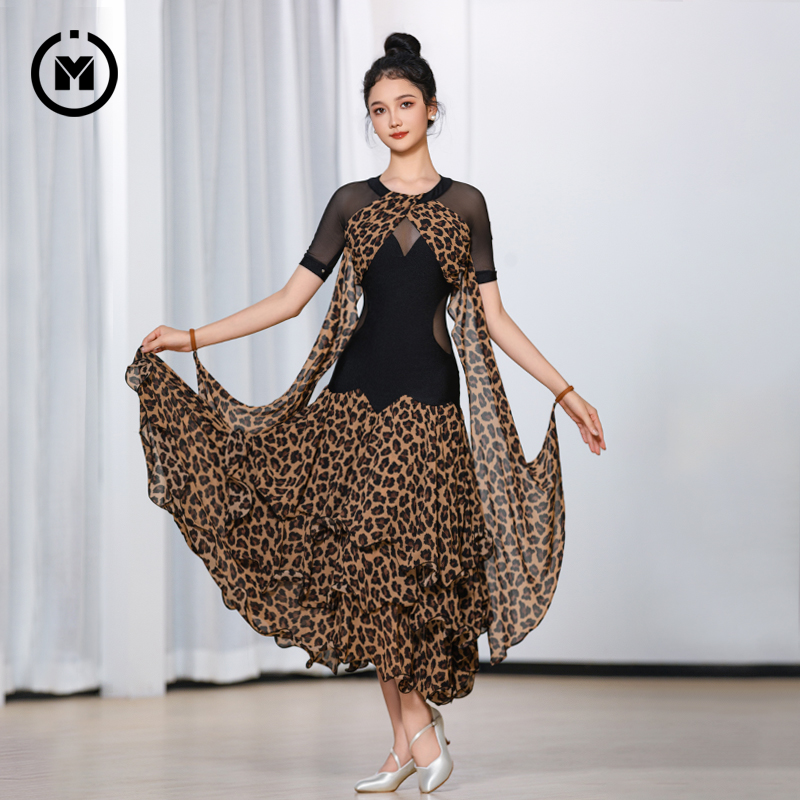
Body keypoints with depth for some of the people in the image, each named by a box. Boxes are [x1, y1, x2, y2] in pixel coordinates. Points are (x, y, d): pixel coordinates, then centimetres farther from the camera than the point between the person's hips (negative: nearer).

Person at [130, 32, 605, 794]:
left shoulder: (465, 204, 8)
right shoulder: (351, 203, 9)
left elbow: (493, 318, 8)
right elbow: (292, 298, 8)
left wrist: (565, 392, 3)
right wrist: (190, 338, 3)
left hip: (429, 401, -1)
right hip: (357, 394, 1)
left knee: (415, 564, -5)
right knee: (366, 564, -3)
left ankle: (412, 729, 6)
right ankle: (415, 731, 6)